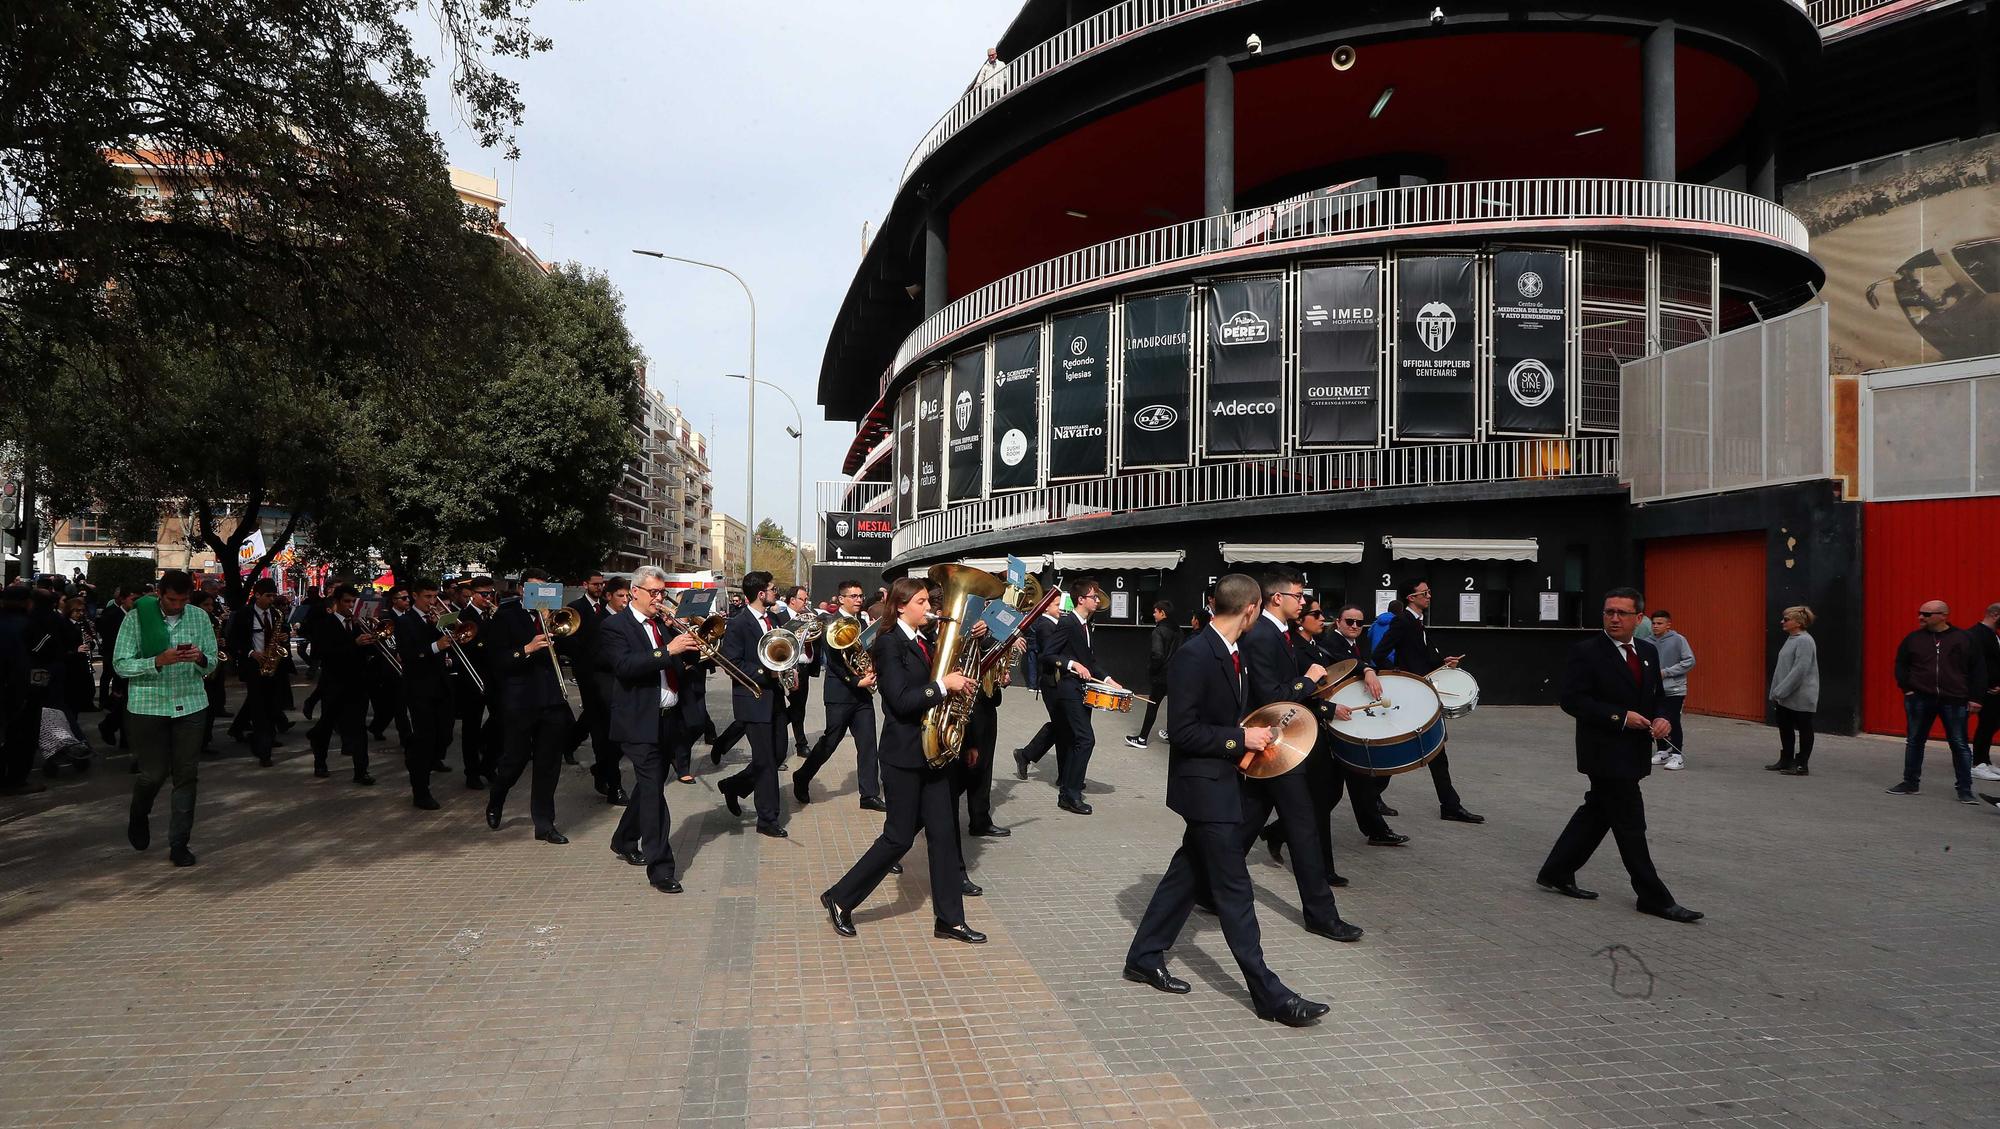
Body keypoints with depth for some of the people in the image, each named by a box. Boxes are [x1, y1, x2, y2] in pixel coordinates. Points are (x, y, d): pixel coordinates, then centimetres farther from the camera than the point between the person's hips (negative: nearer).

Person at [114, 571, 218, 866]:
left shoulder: (200, 618, 2)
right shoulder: (137, 618, -6)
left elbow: (211, 664, 6)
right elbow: (121, 665, -9)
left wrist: (200, 658, -17)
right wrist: (158, 661, -23)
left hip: (191, 705, 2)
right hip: (148, 706, -2)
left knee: (186, 775, 3)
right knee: (154, 773, 3)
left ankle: (179, 843, 12)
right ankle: (139, 815, 37)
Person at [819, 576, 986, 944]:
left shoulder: (924, 641, 12)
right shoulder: (889, 643, -12)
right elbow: (901, 701, -21)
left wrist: (957, 681, 1)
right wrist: (943, 685, -22)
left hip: (932, 751, 8)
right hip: (904, 755, -8)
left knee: (943, 833, 8)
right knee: (899, 837, -1)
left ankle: (949, 919, 15)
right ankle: (839, 899, 14)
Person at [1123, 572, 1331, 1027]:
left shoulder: (1230, 652, 9)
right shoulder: (1194, 656, -21)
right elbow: (1181, 732, -22)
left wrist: (1250, 736, 7)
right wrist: (1240, 739, -19)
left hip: (1221, 783, 10)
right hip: (1206, 787, -10)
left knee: (1189, 872, 17)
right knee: (1234, 889, -3)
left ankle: (1144, 958, 29)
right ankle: (1269, 994, 4)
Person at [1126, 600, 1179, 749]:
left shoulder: (1159, 631, -16)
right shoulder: (1177, 631, 6)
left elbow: (1157, 654, -24)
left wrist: (1151, 669, -10)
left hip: (1160, 676, -6)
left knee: (1152, 706, 2)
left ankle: (1142, 738, 8)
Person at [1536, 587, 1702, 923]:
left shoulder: (1648, 652, 10)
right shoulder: (1586, 652, -12)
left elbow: (1658, 695, 19)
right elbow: (1572, 700, -16)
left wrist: (1661, 718, -3)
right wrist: (1620, 716, -22)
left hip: (1633, 753, 8)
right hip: (1605, 752, -8)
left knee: (1597, 813, 15)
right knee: (1630, 825, -3)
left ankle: (1556, 873, 28)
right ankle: (1655, 898, 6)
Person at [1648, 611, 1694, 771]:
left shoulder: (1678, 640, -8)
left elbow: (1690, 661, -9)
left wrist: (1666, 672, -14)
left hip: (1674, 690, -4)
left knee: (1673, 723, -3)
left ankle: (1677, 756, 6)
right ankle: (1662, 752, 25)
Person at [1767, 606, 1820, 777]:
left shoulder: (1804, 641, -17)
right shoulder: (1791, 639, 12)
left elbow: (1800, 669, -23)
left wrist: (1781, 691, -21)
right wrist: (1775, 692, 15)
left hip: (1801, 698, -9)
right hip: (1785, 697, 9)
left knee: (1803, 729, 1)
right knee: (1785, 727, 15)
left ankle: (1801, 765, 8)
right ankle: (1786, 761, 26)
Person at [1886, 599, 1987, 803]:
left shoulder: (1965, 639, 1)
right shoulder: (1913, 639, 5)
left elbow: (1978, 670, 4)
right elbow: (1901, 665, 12)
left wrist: (1974, 698, -1)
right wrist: (1907, 688, -1)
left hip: (1954, 701, -2)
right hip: (1919, 700, 2)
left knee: (1959, 745, 1)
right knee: (1914, 742, 9)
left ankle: (1965, 790, 7)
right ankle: (1910, 783, 20)